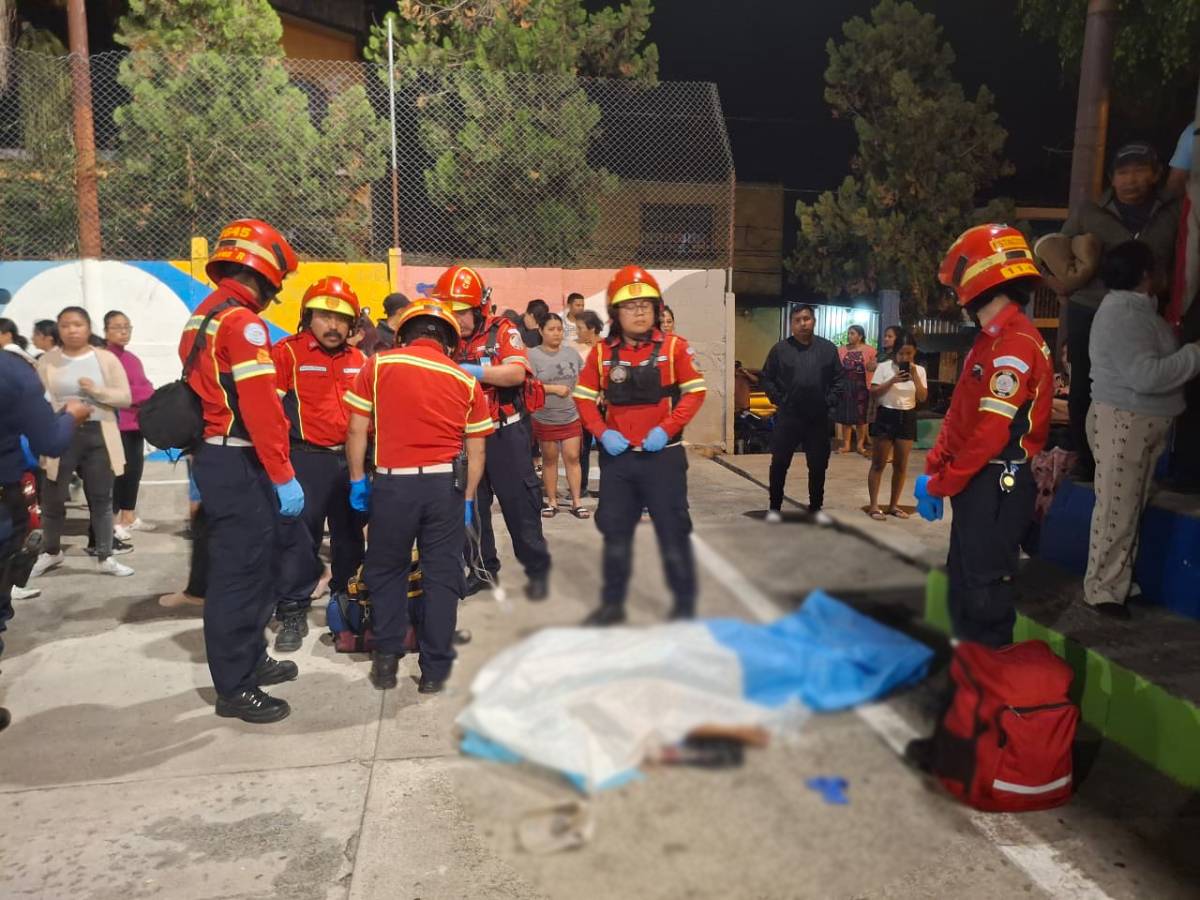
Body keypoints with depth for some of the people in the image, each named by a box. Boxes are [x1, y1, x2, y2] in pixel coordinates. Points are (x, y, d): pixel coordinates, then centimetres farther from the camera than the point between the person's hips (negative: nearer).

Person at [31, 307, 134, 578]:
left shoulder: (107, 359, 3)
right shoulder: (47, 361, 2)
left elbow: (125, 398, -1)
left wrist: (97, 391, -16)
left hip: (99, 435, 0)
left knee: (101, 499, 7)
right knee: (52, 499, 5)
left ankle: (105, 557, 17)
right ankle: (52, 552, 29)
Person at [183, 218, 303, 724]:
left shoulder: (201, 318, 16)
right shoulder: (242, 322, -15)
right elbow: (261, 408, -22)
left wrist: (203, 463, 20)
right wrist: (284, 476, -20)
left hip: (212, 458, 10)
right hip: (239, 465, -10)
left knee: (251, 563, 19)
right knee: (240, 572, -2)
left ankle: (251, 661, 32)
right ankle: (235, 689, 8)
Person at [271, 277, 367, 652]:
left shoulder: (359, 359, 9)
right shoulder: (288, 353, -6)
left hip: (351, 458, 5)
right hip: (307, 459, -5)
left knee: (350, 533, 16)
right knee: (299, 535, -3)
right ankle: (293, 612, 8)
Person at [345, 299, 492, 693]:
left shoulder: (377, 365, 3)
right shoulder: (466, 381, 8)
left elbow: (357, 430, 3)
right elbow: (476, 451, 9)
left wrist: (357, 479, 13)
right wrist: (467, 497, 18)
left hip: (392, 482, -1)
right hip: (445, 483, 1)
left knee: (386, 570, 18)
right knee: (442, 573, 11)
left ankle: (386, 658, 23)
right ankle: (434, 668, 18)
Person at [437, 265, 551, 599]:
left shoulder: (502, 330, -8)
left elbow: (516, 372, -22)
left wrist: (472, 371, -30)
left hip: (506, 433, -4)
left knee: (519, 504, 3)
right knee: (471, 505, 12)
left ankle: (537, 569, 16)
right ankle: (483, 568, 27)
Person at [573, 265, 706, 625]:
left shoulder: (673, 347, -5)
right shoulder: (601, 353, 2)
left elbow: (695, 392, -4)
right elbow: (584, 397, 7)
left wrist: (667, 429, -15)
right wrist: (602, 432, -9)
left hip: (662, 455, -3)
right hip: (617, 456, 3)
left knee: (673, 532, 5)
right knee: (615, 531, 12)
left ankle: (684, 606, 20)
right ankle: (612, 603, 27)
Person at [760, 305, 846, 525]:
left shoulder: (828, 348, 5)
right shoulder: (780, 349, 0)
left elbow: (840, 379, 8)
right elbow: (766, 379, 4)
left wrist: (830, 401, -2)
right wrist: (778, 400, -4)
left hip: (819, 419, 2)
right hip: (788, 418, -1)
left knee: (818, 465, 9)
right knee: (779, 463, 4)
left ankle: (816, 507, 24)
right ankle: (774, 507, 17)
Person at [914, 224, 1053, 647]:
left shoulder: (1015, 344, -19)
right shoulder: (989, 341, 15)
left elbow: (990, 433, -23)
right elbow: (958, 415, 16)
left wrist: (942, 484, -15)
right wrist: (933, 467, 10)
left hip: (998, 485, -10)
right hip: (976, 480, 10)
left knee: (984, 588, -3)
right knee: (963, 580, 19)